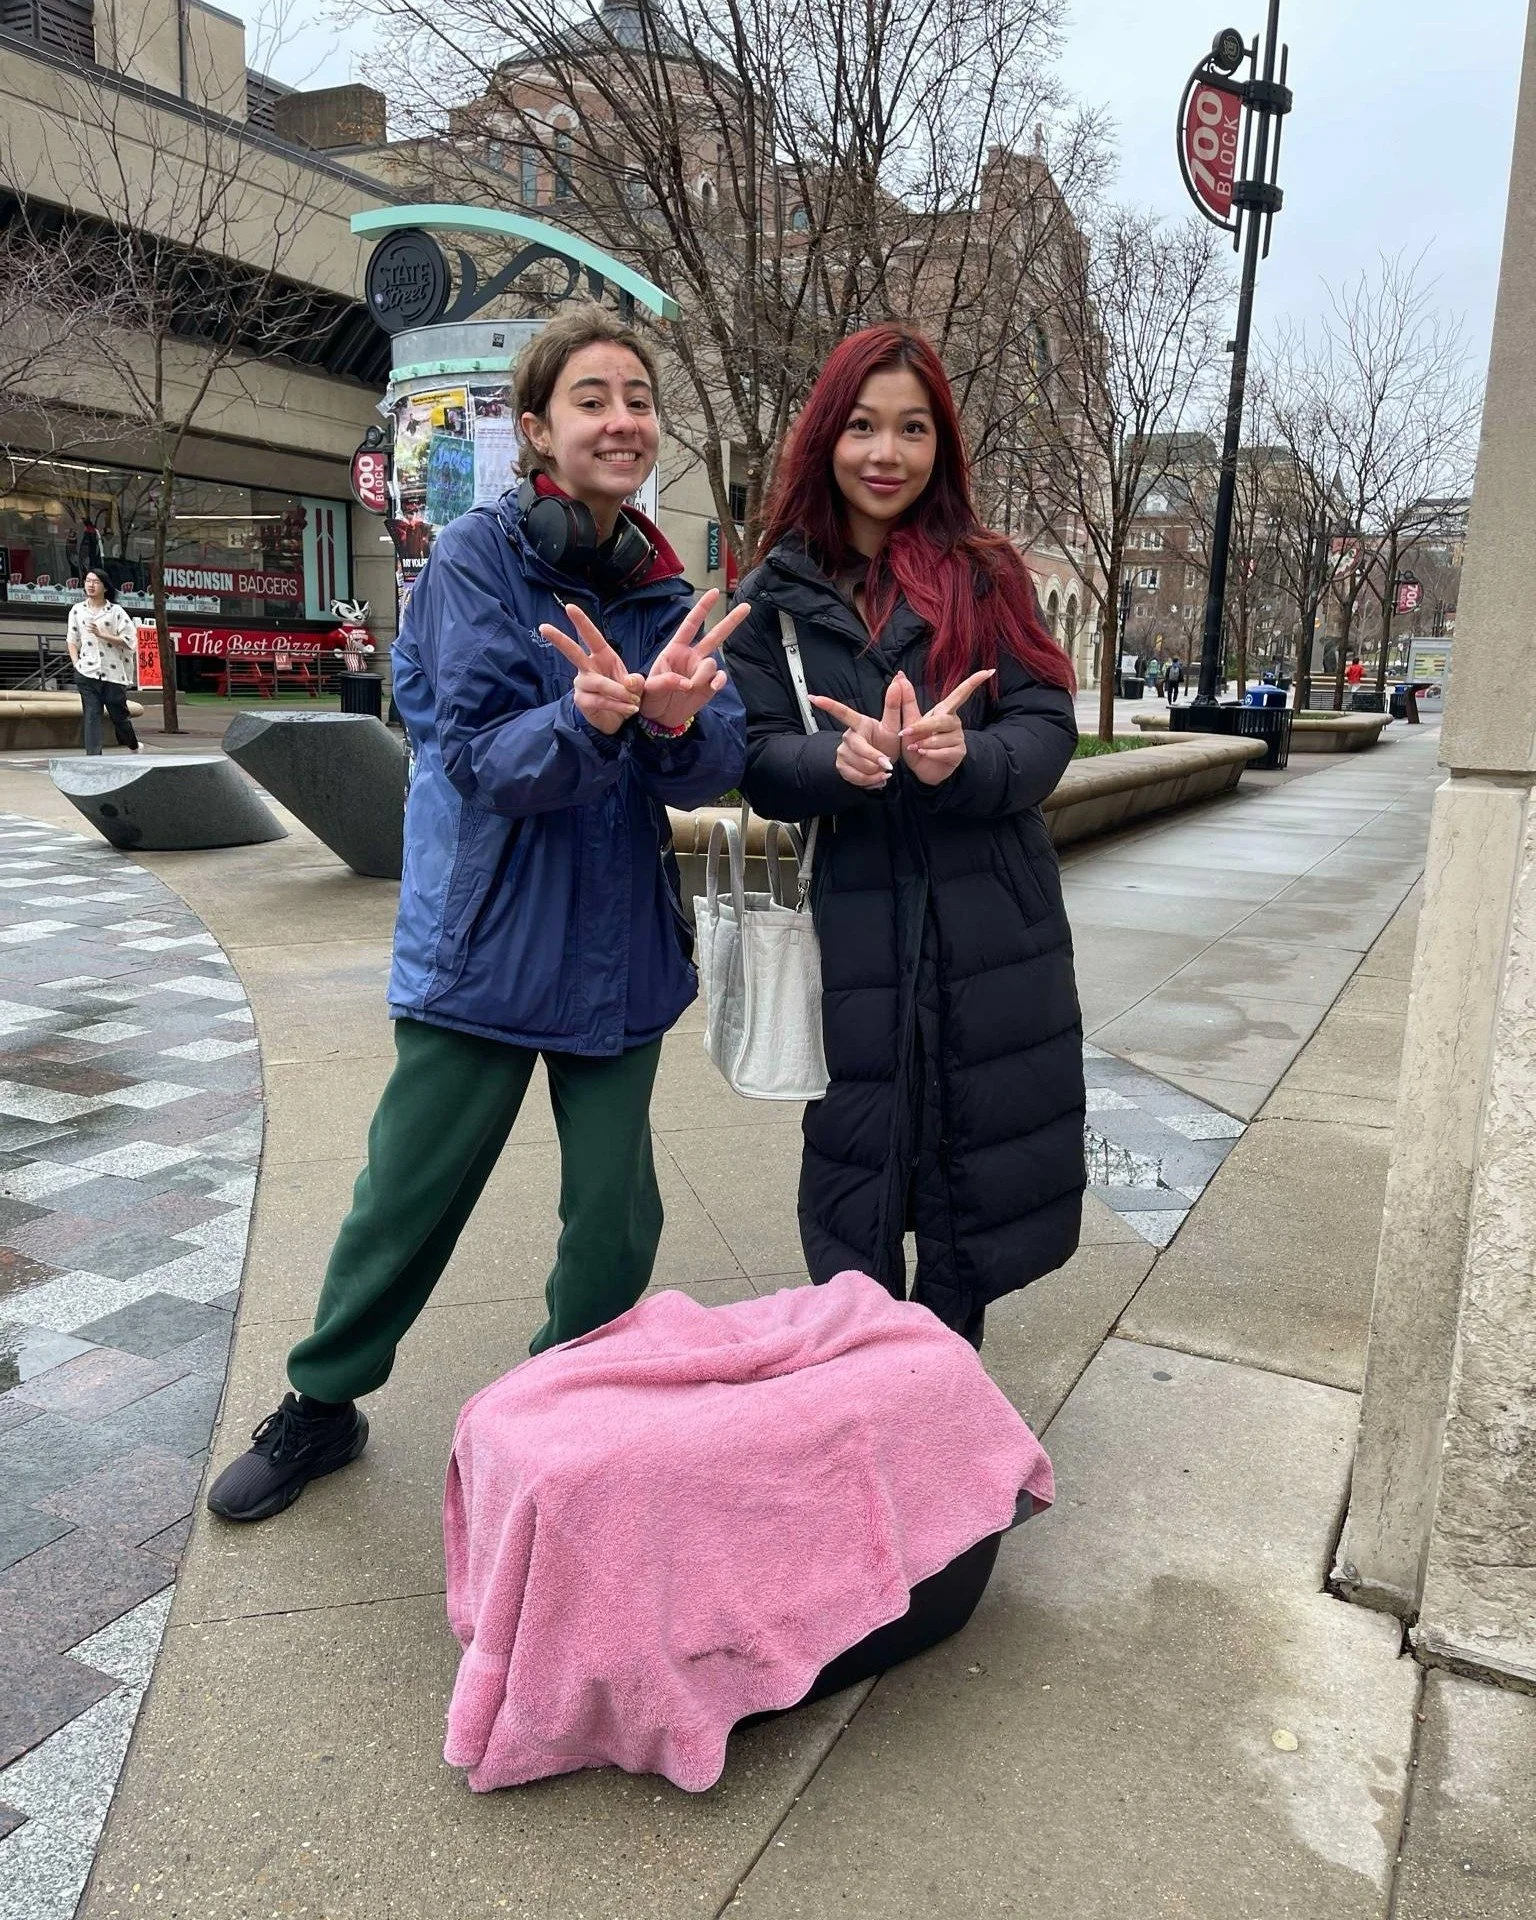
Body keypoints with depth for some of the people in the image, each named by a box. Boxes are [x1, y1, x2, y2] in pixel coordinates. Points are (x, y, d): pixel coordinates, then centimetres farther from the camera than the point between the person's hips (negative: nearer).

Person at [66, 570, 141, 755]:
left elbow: (129, 641, -6)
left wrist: (101, 635, -15)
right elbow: (71, 640, 17)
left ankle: (134, 747, 35)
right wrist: (76, 663, 3)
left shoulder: (116, 611, 0)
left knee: (118, 715, 8)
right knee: (90, 715, -8)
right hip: (87, 672, 2)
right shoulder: (77, 610, 9)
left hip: (113, 672, -2)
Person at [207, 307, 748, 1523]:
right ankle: (322, 1407, 33)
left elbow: (717, 768, -7)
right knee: (407, 1201, 8)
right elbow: (481, 758, -16)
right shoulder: (480, 556, -8)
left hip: (620, 952, 4)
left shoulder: (666, 590, 4)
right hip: (482, 945, -3)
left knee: (616, 1220, 10)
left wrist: (679, 717, -29)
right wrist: (587, 719, -35)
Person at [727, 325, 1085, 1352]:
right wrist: (842, 760, -23)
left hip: (993, 931, 1)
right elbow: (755, 757, -2)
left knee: (979, 1178, 10)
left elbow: (1048, 728, -3)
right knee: (853, 1183, 6)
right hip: (853, 937, -1)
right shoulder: (779, 593, 5)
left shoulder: (986, 575, 5)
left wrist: (963, 759, -25)